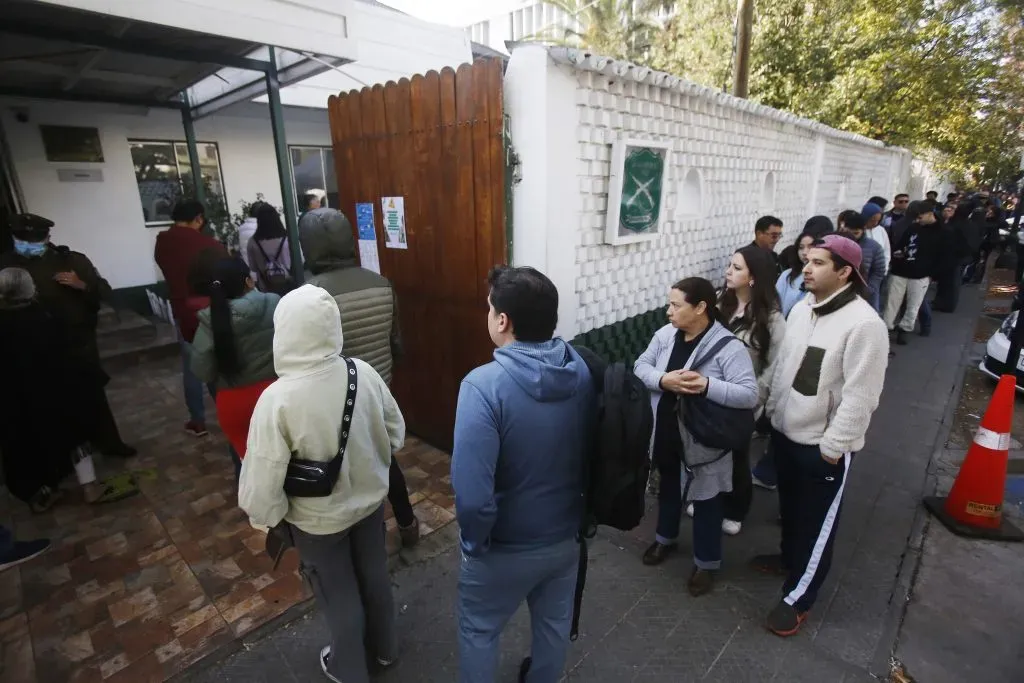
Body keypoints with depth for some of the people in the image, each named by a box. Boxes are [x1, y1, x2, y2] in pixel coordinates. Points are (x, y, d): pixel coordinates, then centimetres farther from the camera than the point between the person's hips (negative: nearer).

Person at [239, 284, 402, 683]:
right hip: (370, 500, 4)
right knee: (375, 576, 27)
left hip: (318, 519, -3)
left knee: (339, 598, 21)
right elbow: (396, 433, -4)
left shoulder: (278, 398, -30)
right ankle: (384, 648, 54)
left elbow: (262, 481, -23)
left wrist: (271, 517, -2)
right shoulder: (364, 373, -17)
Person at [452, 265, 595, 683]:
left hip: (507, 549, -5)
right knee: (554, 622, 31)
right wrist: (578, 513, 14)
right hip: (566, 535, 6)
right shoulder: (582, 371, -12)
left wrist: (474, 541, -12)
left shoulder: (484, 385, -31)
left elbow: (473, 495, -33)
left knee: (478, 631, 24)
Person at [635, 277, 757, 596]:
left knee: (705, 501, 15)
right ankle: (665, 538, 51)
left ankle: (706, 562, 38)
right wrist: (662, 380, -23)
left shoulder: (728, 348, -20)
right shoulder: (665, 334, -4)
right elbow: (641, 366, -2)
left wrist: (707, 386, -37)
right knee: (668, 489, 26)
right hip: (664, 435, 5)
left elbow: (749, 395, -23)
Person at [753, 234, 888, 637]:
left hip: (824, 445, -7)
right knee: (789, 504, 26)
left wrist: (833, 445, -19)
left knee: (817, 522, 10)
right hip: (785, 431, 8)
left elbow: (860, 395, -22)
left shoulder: (864, 324, -22)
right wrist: (771, 409, 14)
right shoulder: (801, 309, 3)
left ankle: (797, 597, 25)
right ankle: (790, 557, 50)